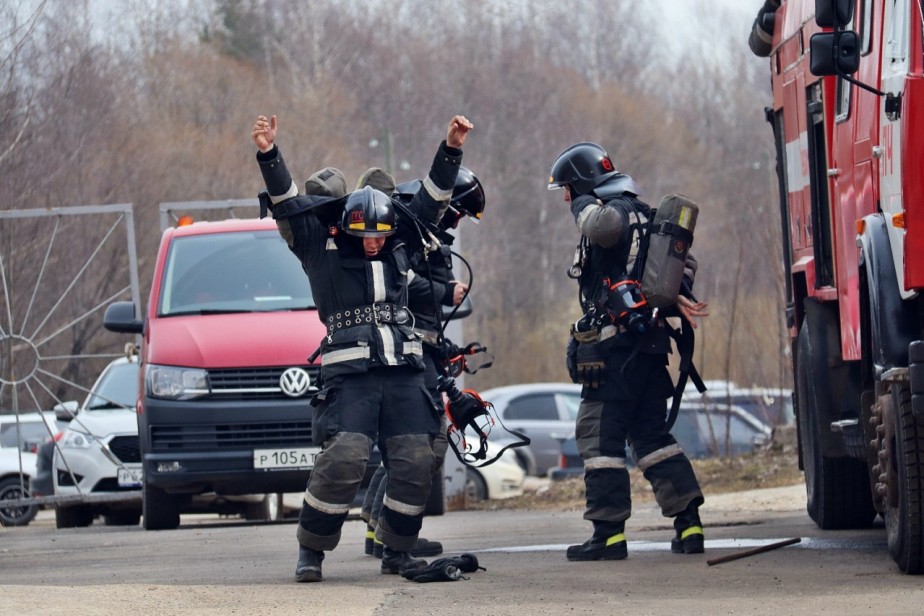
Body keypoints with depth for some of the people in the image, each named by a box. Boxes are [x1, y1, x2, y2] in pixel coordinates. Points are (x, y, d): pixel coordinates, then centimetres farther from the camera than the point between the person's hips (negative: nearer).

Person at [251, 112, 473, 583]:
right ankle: (311, 550, -7)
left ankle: (397, 551, 12)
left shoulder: (399, 247, 18)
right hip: (349, 372, -4)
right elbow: (288, 205, 0)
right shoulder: (322, 248, 8)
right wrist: (269, 156, -11)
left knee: (414, 463, -3)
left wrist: (451, 150, 15)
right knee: (342, 459, -19)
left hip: (404, 371, 4)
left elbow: (432, 201, 23)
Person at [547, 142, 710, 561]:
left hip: (615, 344, -9)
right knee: (651, 433, 12)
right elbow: (682, 260, 20)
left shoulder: (611, 211, -9)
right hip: (650, 342, 9)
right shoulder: (642, 215, 21)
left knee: (599, 434, -4)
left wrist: (584, 204, -14)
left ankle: (609, 534, -6)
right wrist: (678, 297, 5)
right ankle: (689, 523, 6)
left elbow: (601, 227, -34)